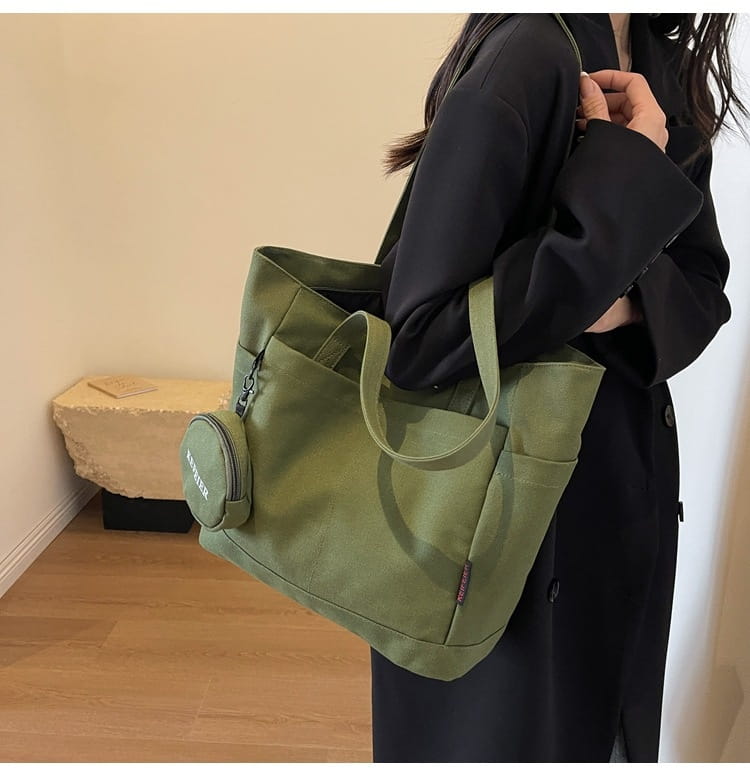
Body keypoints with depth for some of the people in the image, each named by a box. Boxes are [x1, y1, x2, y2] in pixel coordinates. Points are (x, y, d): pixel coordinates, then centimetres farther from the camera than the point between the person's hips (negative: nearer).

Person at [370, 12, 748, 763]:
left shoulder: (667, 67, 5)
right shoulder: (526, 57, -20)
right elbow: (419, 337, -27)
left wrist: (626, 303, -16)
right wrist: (623, 183, -28)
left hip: (627, 472, 8)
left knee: (599, 726, 25)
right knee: (496, 728, 14)